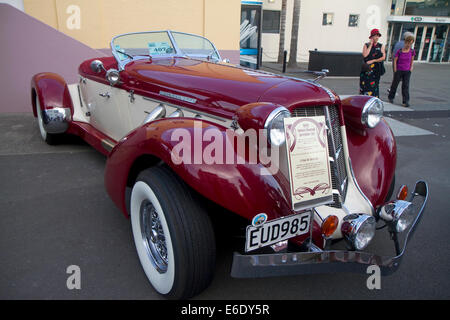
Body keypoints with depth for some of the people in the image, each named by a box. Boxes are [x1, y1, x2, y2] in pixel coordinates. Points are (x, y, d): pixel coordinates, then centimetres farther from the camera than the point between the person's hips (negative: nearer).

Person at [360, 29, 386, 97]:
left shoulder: (381, 46, 8)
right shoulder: (366, 45, 5)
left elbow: (383, 57, -1)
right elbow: (365, 55, -12)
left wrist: (373, 60, -12)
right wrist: (370, 45, -7)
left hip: (376, 70, 1)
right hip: (366, 69, -1)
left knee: (374, 86, 0)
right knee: (365, 85, -3)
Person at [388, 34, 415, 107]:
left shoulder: (412, 51, 0)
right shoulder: (399, 51, -8)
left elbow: (412, 60, 11)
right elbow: (395, 60, -3)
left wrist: (411, 69, 5)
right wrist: (395, 70, -5)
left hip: (407, 71, 1)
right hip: (399, 70, -1)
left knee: (406, 86, -4)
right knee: (395, 84, 10)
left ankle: (406, 101, -4)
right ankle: (391, 97, 30)